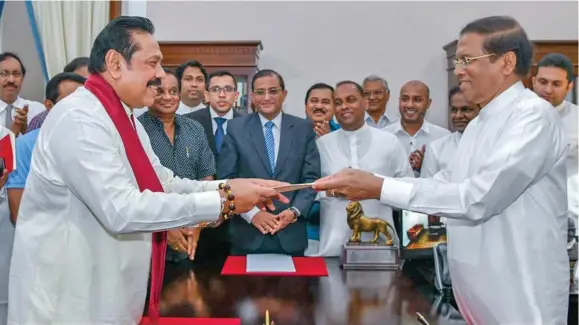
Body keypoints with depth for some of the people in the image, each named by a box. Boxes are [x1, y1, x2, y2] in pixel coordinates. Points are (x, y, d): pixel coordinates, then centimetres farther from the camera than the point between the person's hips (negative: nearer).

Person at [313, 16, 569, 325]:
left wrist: (380, 188, -25)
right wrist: (366, 182, 0)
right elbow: (444, 183, 12)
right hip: (477, 291, 8)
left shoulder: (533, 115, -17)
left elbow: (479, 197, -26)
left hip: (520, 300, -8)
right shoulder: (478, 124, 12)